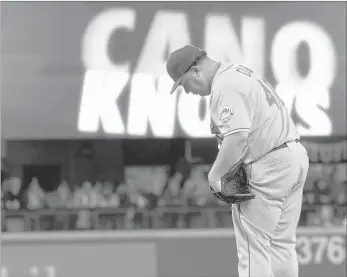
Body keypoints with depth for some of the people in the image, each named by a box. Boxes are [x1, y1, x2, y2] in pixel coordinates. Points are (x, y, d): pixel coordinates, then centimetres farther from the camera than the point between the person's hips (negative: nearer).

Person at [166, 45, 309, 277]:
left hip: (269, 166, -10)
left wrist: (215, 174, -18)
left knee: (253, 243, -6)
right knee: (282, 243, 15)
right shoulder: (240, 71, 16)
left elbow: (237, 137, -28)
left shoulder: (224, 88, -16)